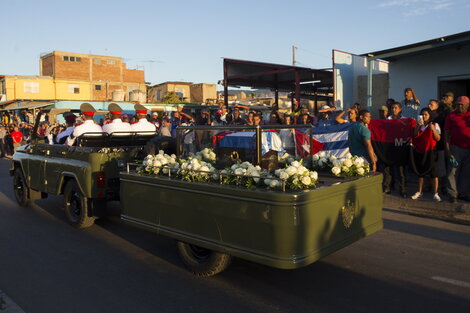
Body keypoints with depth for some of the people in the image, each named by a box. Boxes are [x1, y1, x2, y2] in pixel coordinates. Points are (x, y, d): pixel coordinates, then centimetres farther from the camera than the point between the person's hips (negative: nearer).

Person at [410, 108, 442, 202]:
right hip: (419, 151, 3)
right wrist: (418, 126, -15)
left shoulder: (435, 125, 1)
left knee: (433, 173, -4)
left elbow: (438, 139, -7)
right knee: (420, 172, 10)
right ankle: (419, 192, 19)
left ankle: (435, 193, 2)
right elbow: (415, 136, -3)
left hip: (430, 152, -3)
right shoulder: (418, 125, 11)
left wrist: (433, 129, -21)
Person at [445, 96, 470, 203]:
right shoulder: (452, 116, 1)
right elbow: (447, 133, -1)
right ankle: (452, 194, 3)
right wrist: (447, 148, -7)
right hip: (456, 148, -3)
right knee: (454, 171, -3)